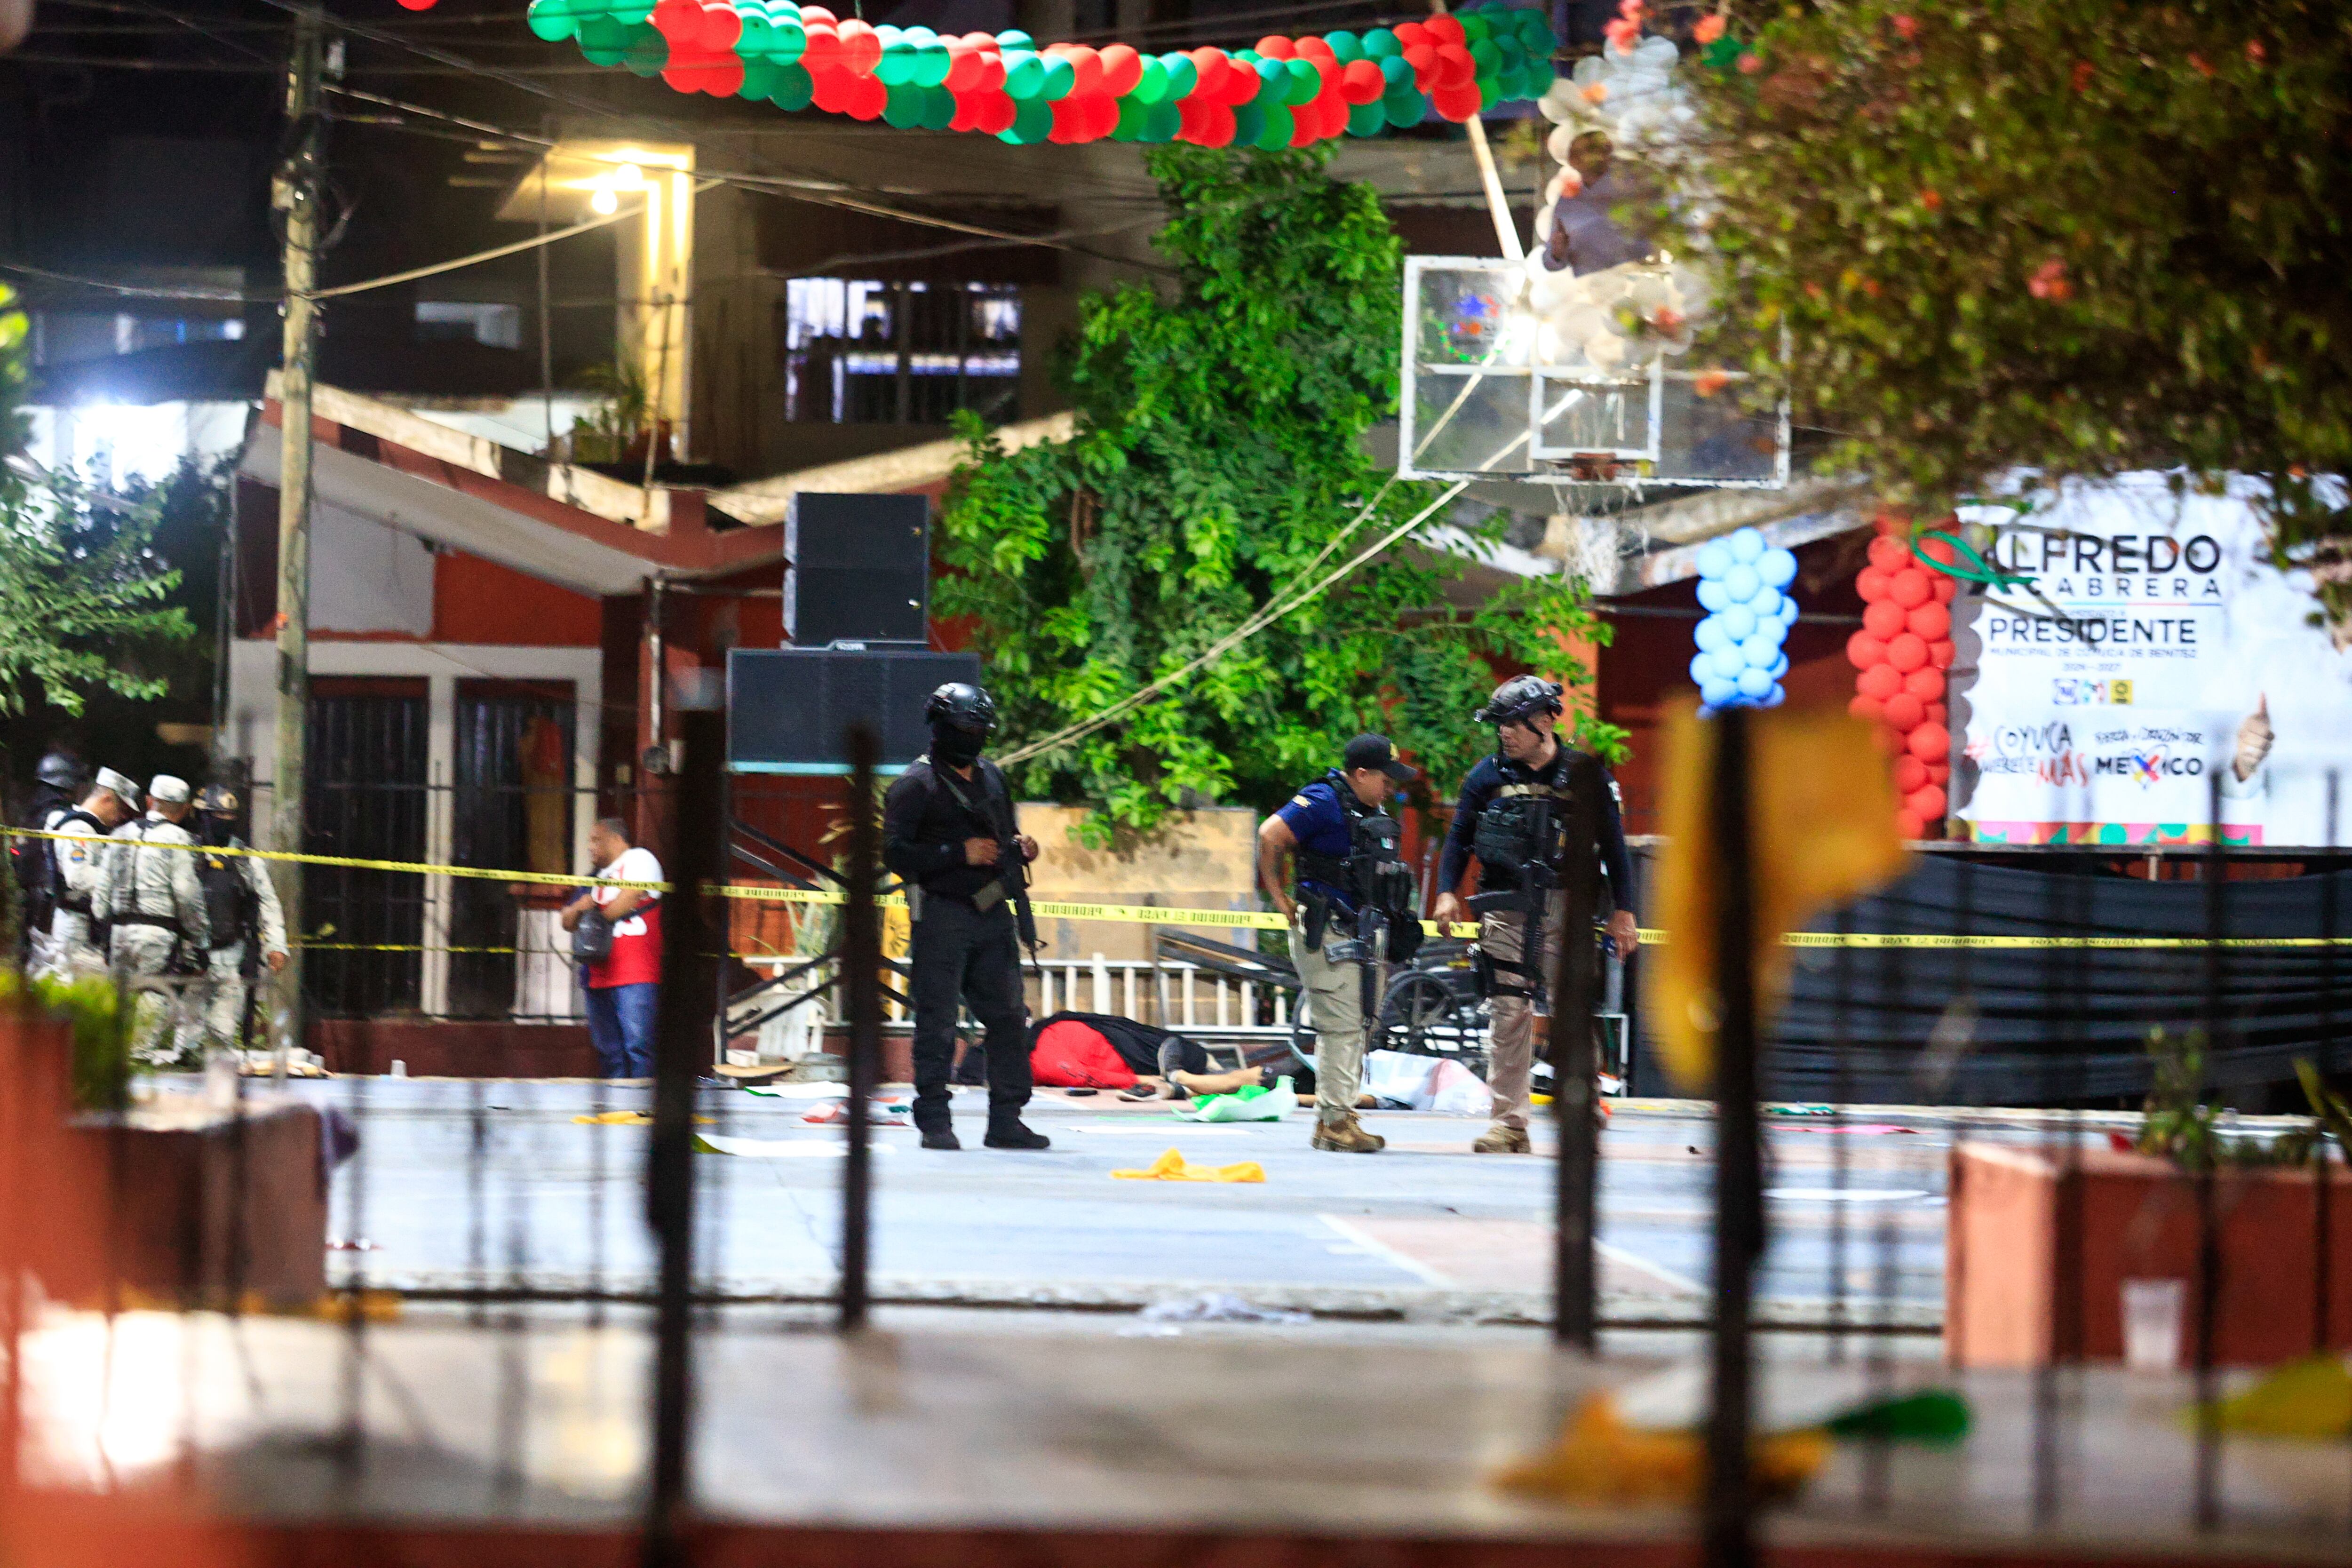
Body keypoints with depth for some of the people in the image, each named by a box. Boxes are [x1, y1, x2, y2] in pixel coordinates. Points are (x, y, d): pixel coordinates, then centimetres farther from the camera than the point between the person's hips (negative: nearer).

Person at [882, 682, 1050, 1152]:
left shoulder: (991, 778, 18)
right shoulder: (915, 785, -4)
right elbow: (896, 853, -12)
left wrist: (1020, 848, 7)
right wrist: (960, 854, -18)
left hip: (994, 916, 7)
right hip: (942, 915, -7)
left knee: (1008, 1017, 4)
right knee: (937, 1023, -4)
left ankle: (1006, 1121, 9)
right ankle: (935, 1122, 0)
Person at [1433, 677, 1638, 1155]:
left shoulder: (1584, 775, 3)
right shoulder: (1489, 775, 7)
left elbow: (1613, 844, 7)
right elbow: (1459, 836, 14)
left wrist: (1623, 912, 5)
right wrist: (1448, 892, 0)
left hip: (1566, 911, -2)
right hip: (1505, 911, 2)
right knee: (1509, 1015, -1)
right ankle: (1509, 1123, 3)